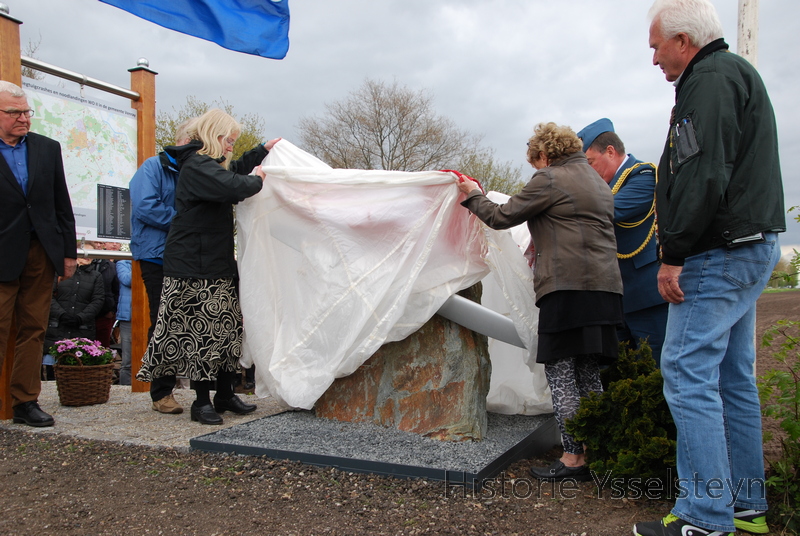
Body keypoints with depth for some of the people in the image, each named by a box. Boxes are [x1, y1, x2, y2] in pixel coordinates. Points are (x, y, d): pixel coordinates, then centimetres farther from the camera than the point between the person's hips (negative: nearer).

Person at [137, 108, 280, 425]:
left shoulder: (206, 163, 19)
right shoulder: (197, 165, -14)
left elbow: (234, 170, 39)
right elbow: (232, 186, -30)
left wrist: (263, 150, 37)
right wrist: (257, 179, -10)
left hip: (217, 263, 11)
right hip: (195, 268, -11)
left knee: (227, 328, 10)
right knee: (201, 331, -5)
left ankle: (225, 395, 19)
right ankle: (202, 402, 5)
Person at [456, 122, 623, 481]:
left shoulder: (549, 179, -4)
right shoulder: (599, 183, 23)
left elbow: (502, 217, 0)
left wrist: (473, 196, 16)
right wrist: (541, 246, 31)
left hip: (567, 287, -9)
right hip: (605, 287, 9)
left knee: (559, 372, -3)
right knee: (588, 374, 12)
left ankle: (573, 458, -1)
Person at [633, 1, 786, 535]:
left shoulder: (711, 80, -10)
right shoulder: (739, 74, 23)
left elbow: (702, 178, -23)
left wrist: (673, 255, -19)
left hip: (719, 252, -11)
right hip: (753, 246, 11)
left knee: (688, 373, -9)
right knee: (734, 377, 14)